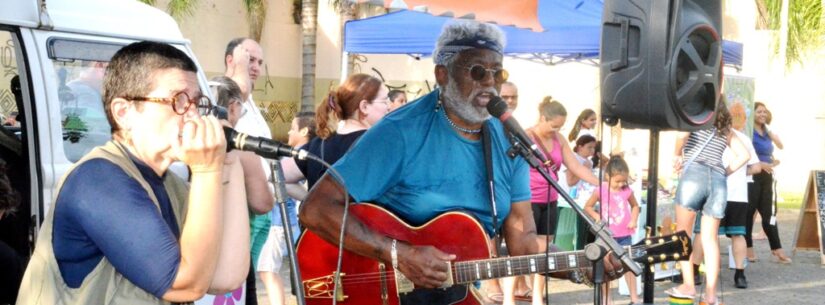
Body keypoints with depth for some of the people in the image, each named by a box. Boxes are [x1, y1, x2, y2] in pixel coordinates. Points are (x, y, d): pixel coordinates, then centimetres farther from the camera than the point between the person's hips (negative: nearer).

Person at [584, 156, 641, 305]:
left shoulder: (627, 191, -2)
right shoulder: (601, 191, -9)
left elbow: (635, 206, 16)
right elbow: (587, 207, 2)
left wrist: (634, 219, 0)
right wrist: (597, 217, -14)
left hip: (625, 234, 2)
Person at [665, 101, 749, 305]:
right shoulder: (725, 130, 25)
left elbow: (682, 134, -8)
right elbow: (743, 155, 16)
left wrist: (678, 156, 8)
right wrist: (725, 172, 17)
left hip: (694, 174, -4)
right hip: (718, 181, 4)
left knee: (683, 234, 6)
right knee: (710, 239, 4)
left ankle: (688, 285, -1)